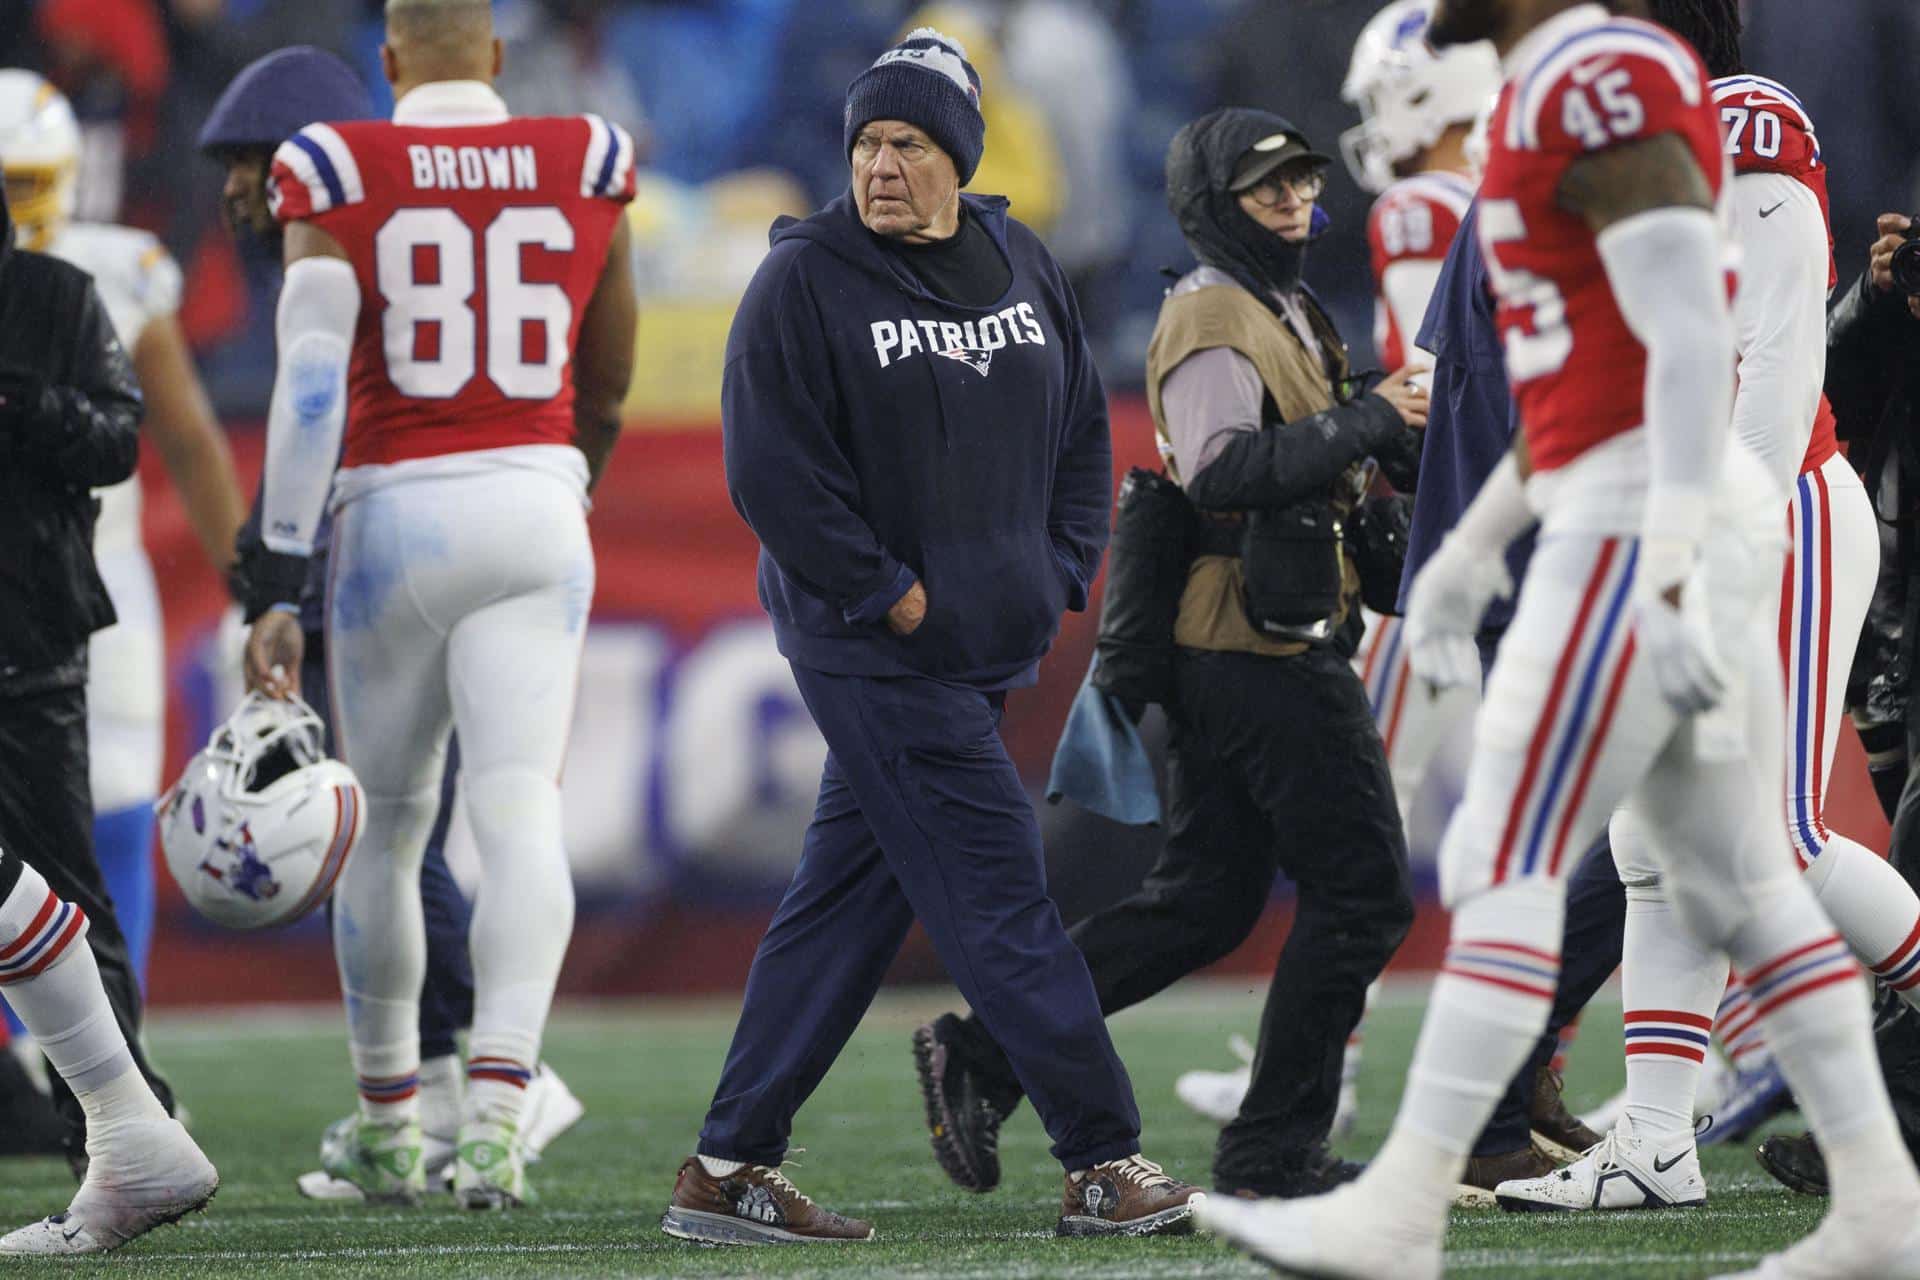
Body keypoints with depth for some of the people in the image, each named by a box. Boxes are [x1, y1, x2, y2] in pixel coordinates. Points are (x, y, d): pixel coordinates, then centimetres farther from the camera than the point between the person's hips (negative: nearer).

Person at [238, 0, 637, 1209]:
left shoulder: (341, 178, -3)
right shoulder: (583, 168, 5)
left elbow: (310, 385, -11)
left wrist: (282, 586, -10)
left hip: (396, 516, -1)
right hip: (537, 505, 1)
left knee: (387, 826, 13)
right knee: (521, 811, -7)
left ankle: (388, 1121, 24)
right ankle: (499, 1099, -26)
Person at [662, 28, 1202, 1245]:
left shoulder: (1021, 266, 10)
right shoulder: (805, 279, -9)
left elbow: (1082, 426, 20)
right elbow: (772, 470, -12)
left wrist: (1063, 574, 8)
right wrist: (889, 596, -14)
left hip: (992, 645, 7)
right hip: (873, 647, -7)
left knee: (853, 896, 8)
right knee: (1000, 891, -8)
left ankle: (730, 1170, 13)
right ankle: (1106, 1166, -5)